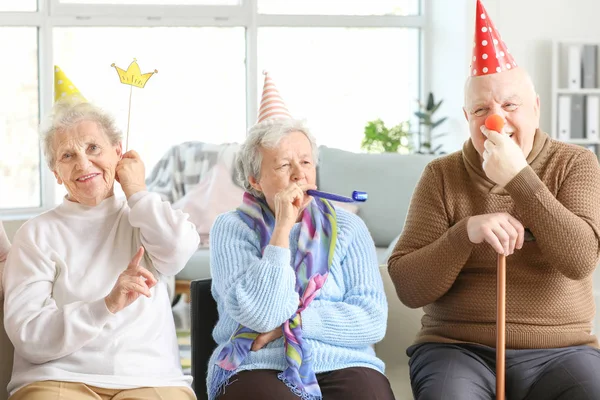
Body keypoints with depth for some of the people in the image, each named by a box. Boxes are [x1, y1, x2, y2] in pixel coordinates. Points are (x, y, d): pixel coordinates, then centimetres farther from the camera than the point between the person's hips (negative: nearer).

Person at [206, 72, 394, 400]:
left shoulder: (347, 228, 9)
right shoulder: (232, 229, 4)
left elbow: (373, 321, -2)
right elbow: (259, 314, -12)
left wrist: (292, 321, -9)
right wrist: (283, 227, -10)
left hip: (344, 367, 2)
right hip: (256, 369, -2)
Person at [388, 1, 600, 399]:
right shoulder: (442, 176, 4)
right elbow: (408, 288, -2)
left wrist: (518, 177, -18)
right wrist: (465, 232, -19)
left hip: (560, 352, 1)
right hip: (458, 348, 0)